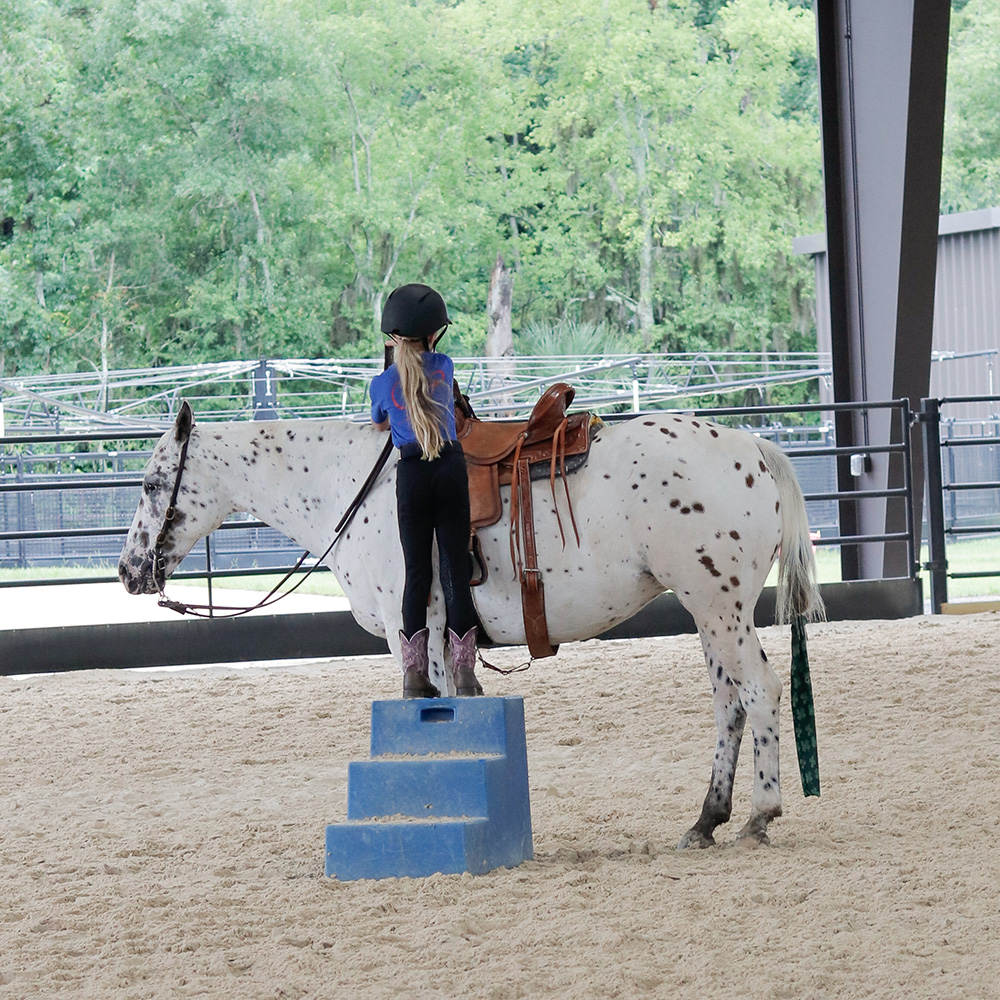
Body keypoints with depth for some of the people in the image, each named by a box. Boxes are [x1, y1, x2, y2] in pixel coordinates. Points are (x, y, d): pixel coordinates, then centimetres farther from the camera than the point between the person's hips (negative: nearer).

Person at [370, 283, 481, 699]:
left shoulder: (382, 383, -1)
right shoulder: (444, 367, 1)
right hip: (450, 468, 0)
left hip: (411, 476, 0)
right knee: (455, 568, 2)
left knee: (417, 571, 6)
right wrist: (415, 351, 46)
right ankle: (464, 671, 0)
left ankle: (415, 674, 4)